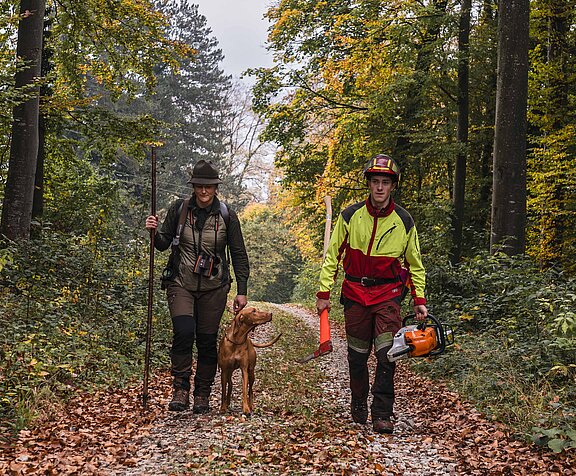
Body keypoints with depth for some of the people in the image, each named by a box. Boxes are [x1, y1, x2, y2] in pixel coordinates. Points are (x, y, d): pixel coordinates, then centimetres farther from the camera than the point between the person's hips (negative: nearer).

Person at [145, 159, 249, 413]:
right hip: (181, 284, 0)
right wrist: (155, 232, -15)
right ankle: (180, 390, -10)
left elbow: (239, 255, 4)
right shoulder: (179, 209, 0)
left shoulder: (227, 216, -1)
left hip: (213, 287, 1)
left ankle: (202, 395, 17)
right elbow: (163, 244, 8)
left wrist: (241, 291, 0)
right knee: (184, 332, -20)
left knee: (207, 340, 3)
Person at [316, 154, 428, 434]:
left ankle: (381, 414, -4)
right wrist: (324, 293, -2)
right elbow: (333, 256, 2)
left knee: (387, 354, -10)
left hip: (388, 294, 0)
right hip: (355, 293, 1)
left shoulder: (403, 222, -2)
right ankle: (358, 404, 29)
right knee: (357, 355, 9)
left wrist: (419, 300, 4)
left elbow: (414, 264, 9)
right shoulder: (350, 216, -5)